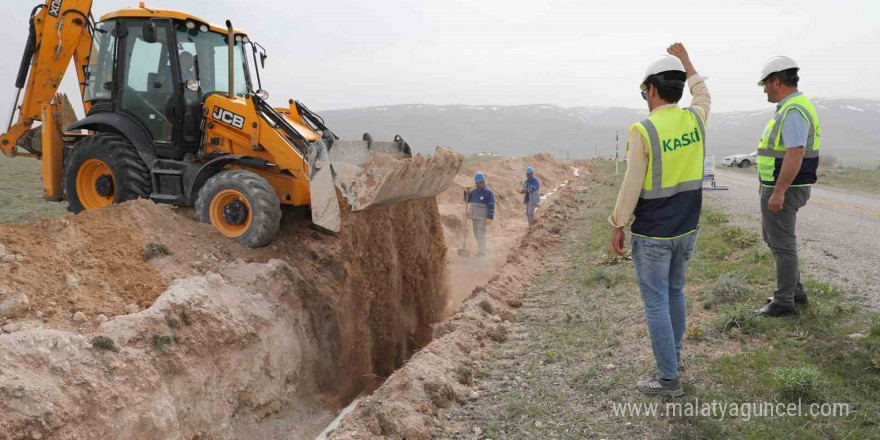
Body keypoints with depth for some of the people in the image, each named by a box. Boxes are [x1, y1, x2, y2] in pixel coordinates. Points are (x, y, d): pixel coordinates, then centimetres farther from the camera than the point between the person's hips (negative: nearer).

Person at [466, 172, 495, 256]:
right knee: (476, 234, 13)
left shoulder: (488, 192, -9)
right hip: (474, 216, 7)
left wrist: (489, 218, -19)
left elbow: (491, 206, -13)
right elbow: (467, 200, 12)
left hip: (482, 217, -7)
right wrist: (467, 191, -3)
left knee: (481, 234, -8)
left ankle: (482, 251, -1)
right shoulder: (473, 191, 10)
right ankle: (480, 250, 24)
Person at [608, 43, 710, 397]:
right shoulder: (695, 119, -1)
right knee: (675, 291, 23)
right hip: (687, 228, 6)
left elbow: (632, 186, -16)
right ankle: (673, 353, 38)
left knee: (656, 302, 2)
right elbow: (703, 94, 24)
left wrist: (618, 226, -5)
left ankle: (669, 379, 8)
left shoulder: (643, 130, -18)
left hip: (652, 234, -6)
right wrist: (685, 59, 32)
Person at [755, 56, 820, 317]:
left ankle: (784, 302, 11)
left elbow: (796, 154, -27)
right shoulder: (794, 107, 13)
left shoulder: (793, 111, -20)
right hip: (780, 188, 11)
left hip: (783, 190, -11)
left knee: (782, 245, 0)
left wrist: (778, 192, -26)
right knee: (772, 237, 21)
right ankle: (795, 290, 30)